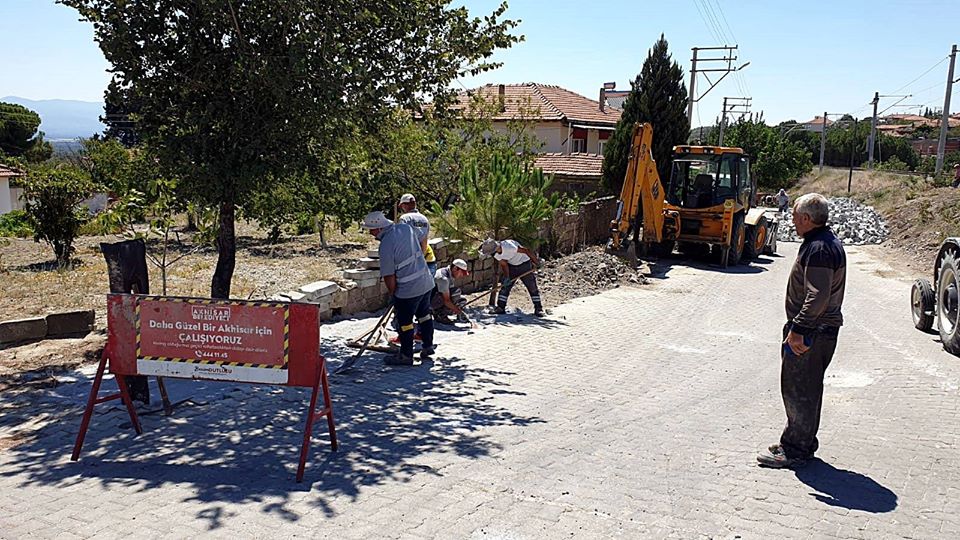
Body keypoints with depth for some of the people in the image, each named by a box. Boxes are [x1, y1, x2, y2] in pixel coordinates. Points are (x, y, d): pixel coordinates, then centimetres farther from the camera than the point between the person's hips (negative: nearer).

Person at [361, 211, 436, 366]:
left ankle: (406, 356, 19)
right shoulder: (406, 228, 0)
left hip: (408, 289, -8)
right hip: (426, 282, 8)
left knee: (405, 322, 8)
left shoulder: (386, 246, -20)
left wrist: (393, 294, 1)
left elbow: (389, 277, -15)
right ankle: (428, 346, 35)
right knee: (424, 314, 24)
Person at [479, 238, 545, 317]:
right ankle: (500, 308, 6)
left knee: (532, 288, -3)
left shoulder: (509, 247, -37)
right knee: (505, 286, -1)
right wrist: (507, 277, -15)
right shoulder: (496, 254, -13)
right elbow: (504, 265, -2)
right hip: (511, 266, 6)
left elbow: (526, 251, -28)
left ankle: (538, 309, 5)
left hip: (524, 264, -6)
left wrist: (537, 262, -19)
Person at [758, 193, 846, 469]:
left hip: (811, 334, -11)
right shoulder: (828, 242, 13)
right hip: (819, 331, 11)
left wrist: (798, 329, -25)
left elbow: (818, 296, -28)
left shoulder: (818, 249, -20)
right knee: (806, 389, 18)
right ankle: (802, 443, 30)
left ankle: (795, 451, 6)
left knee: (798, 390, -2)